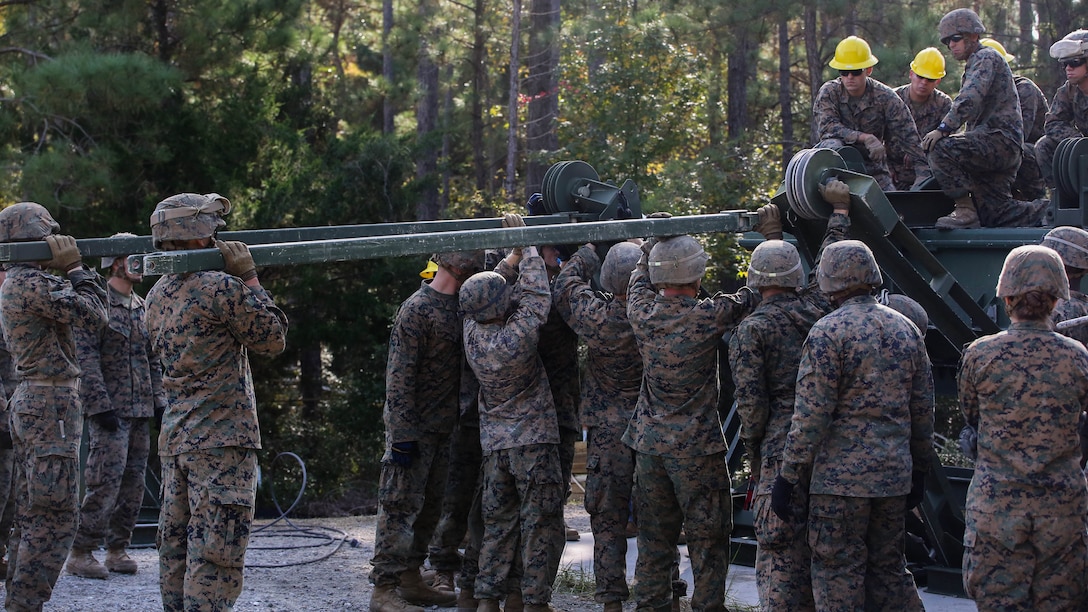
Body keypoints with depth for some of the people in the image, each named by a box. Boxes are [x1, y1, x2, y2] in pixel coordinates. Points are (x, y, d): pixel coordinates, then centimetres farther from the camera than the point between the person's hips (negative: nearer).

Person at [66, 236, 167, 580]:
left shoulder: (141, 307, 16)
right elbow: (85, 358, -14)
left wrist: (159, 400, 13)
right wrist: (100, 406, -19)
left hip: (141, 411, 8)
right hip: (109, 410, -8)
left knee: (133, 484, 7)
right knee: (106, 481, -12)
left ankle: (117, 549, 15)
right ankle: (80, 553, -7)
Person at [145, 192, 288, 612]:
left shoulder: (156, 296, 11)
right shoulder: (221, 288, -14)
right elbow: (274, 339, -6)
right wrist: (249, 277, -3)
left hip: (174, 438, 8)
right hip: (221, 440, -8)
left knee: (176, 546, 11)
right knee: (215, 552, -8)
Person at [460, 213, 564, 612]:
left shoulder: (472, 333, -5)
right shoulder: (518, 335, -21)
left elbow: (492, 284, 10)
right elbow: (536, 292, -8)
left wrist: (513, 257, 8)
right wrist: (526, 246, 1)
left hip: (494, 443, 6)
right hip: (533, 441, -6)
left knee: (498, 521, 12)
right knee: (540, 523, 2)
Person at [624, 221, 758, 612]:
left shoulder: (642, 313, -3)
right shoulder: (708, 316, -16)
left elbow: (640, 277, 19)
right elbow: (752, 296, -1)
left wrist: (654, 239, 32)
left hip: (649, 444, 5)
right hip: (697, 447, -5)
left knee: (654, 539, 12)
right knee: (708, 540, 3)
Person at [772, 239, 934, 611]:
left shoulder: (829, 331, -10)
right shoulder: (906, 329, 10)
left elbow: (812, 415, -14)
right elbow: (923, 410, 13)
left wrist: (787, 477, -10)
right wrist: (920, 470, 22)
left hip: (841, 474, -6)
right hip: (895, 474, 6)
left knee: (837, 573, 0)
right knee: (888, 570, 15)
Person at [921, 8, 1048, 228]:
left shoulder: (986, 57, -4)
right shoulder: (974, 65, 29)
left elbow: (969, 100, -22)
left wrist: (944, 128, -28)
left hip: (1000, 138, -10)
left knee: (939, 149, -26)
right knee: (995, 214, 3)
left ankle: (965, 211, -22)